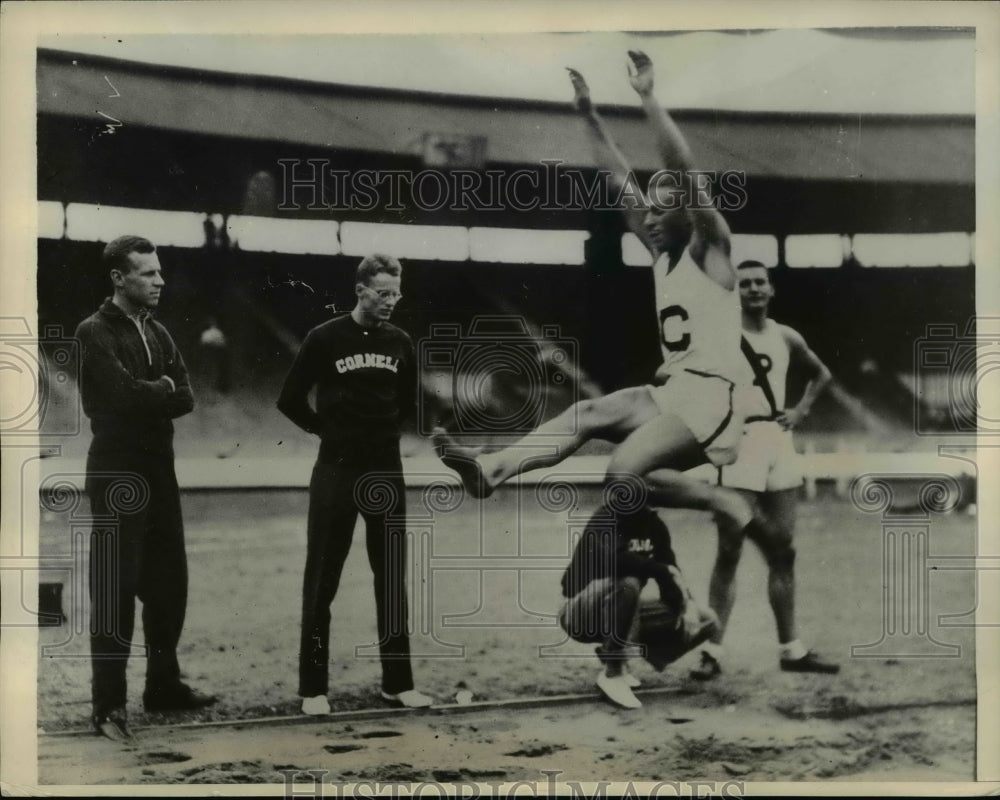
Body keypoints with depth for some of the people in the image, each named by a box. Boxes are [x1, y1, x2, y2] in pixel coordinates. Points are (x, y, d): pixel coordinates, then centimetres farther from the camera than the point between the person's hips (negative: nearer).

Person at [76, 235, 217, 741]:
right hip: (118, 475, -7)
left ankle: (163, 684, 25)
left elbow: (185, 399, 4)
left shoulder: (158, 334, 14)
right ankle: (108, 705, -3)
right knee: (115, 590, -7)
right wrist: (164, 389, -5)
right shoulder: (95, 332, -8)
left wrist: (147, 394, -10)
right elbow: (125, 393, -21)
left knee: (169, 584, 12)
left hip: (159, 471, 7)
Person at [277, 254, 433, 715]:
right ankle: (313, 688, 8)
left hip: (387, 473, 4)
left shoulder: (399, 342, 5)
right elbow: (290, 400, -2)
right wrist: (329, 430, 1)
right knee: (322, 583, 1)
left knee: (392, 581, 8)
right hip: (336, 473, -4)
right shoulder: (325, 339, -7)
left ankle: (397, 683, 17)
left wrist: (386, 430, 9)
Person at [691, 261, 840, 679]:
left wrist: (801, 410, 12)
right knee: (729, 552, -6)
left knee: (782, 552, 9)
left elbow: (821, 374, 27)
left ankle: (791, 650, 16)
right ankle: (713, 651, -2)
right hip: (739, 441, -5)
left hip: (779, 441, 5)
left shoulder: (786, 337, 12)